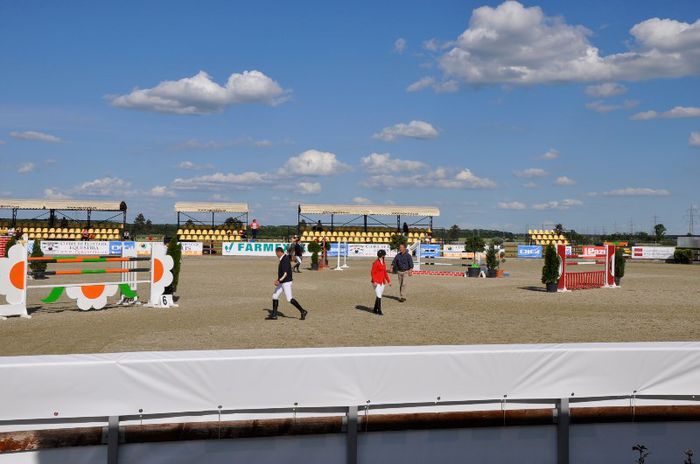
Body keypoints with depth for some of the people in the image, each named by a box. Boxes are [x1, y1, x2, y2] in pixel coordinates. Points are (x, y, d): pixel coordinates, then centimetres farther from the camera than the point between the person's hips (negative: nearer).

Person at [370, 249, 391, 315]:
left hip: (382, 282, 8)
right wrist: (374, 282, -24)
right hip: (377, 283, -8)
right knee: (379, 297, -10)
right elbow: (372, 273, -15)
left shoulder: (384, 263, 11)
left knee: (378, 296, 12)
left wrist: (389, 281, 15)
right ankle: (379, 311, -6)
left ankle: (375, 310, 22)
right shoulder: (376, 263, -13)